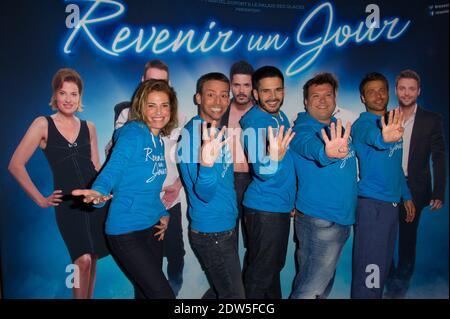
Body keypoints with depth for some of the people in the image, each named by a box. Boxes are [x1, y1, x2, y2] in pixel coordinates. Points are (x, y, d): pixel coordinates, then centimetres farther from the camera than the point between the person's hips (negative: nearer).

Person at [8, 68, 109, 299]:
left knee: (92, 259, 9)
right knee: (83, 260, -15)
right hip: (68, 203, -3)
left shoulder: (88, 127, 9)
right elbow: (16, 165, -2)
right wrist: (40, 199, -3)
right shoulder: (43, 124, -1)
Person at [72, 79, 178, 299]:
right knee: (163, 294, -6)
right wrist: (99, 193, -41)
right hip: (126, 232, -8)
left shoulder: (159, 140, 9)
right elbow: (112, 169, -21)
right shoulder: (132, 133, -14)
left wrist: (163, 213, 6)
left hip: (152, 228, 8)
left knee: (147, 292, 19)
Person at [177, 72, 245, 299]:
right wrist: (206, 163, -46)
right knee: (234, 295, 3)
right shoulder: (192, 133, -20)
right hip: (210, 234, -8)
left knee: (219, 290, 22)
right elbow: (205, 194, -28)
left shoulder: (217, 133, 5)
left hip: (227, 229, 8)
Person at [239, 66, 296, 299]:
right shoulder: (253, 123, -19)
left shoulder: (281, 116, 6)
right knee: (261, 272, 4)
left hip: (282, 206, 8)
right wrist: (274, 157, -49)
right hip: (263, 208, -8)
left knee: (275, 266, 22)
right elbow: (262, 172, -28)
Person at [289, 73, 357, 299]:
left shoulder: (338, 128, 9)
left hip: (341, 218, 8)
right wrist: (326, 152, -59)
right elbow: (308, 144, -40)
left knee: (324, 281, 22)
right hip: (320, 220, -8)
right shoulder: (303, 129, -16)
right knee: (311, 288, -2)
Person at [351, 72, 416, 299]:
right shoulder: (362, 124, -11)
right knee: (370, 266, -3)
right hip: (372, 204, -8)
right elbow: (370, 135, -37)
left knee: (384, 264, 18)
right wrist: (383, 137, -59)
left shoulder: (391, 123, 12)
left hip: (392, 203, 8)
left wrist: (406, 196, 19)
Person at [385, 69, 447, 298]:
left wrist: (439, 193, -7)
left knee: (407, 236, 8)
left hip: (414, 189, -1)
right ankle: (390, 276, 28)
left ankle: (401, 283, 28)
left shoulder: (432, 120, 0)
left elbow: (439, 158, -1)